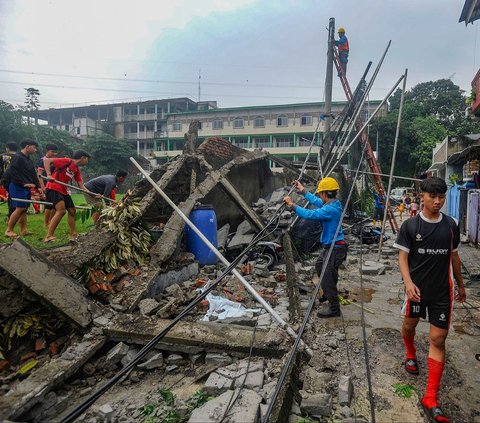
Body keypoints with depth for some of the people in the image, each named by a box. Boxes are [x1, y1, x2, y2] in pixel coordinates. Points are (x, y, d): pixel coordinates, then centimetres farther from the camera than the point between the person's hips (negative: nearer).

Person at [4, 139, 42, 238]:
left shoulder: (29, 160, 17)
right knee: (20, 208, -13)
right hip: (18, 187, -9)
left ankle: (23, 230, 10)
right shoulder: (18, 157, -10)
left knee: (24, 209, 7)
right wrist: (23, 183, -21)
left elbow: (33, 174, 19)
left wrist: (38, 186, 10)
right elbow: (12, 172, -17)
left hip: (26, 188, 9)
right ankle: (9, 230, -5)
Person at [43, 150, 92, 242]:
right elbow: (46, 160, -16)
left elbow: (81, 186, 11)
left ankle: (73, 236, 20)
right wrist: (49, 175, -27)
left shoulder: (77, 170, 13)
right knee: (61, 210, -22)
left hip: (63, 190, 10)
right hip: (53, 188, -10)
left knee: (72, 211, 11)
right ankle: (48, 237, -18)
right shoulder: (67, 161, -11)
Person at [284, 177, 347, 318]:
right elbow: (317, 202, 21)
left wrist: (292, 205, -21)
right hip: (330, 246, 11)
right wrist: (303, 191, 24)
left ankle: (334, 308, 9)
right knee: (319, 265, 28)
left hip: (334, 248, -11)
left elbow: (309, 214, -30)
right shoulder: (334, 203, 5)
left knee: (327, 277, -3)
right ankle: (328, 293, 45)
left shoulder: (330, 209, -25)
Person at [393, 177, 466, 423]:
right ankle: (411, 354, 54)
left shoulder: (450, 226, 1)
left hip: (442, 291, 2)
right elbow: (403, 257, -8)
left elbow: (454, 257, 12)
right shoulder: (410, 226, -8)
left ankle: (430, 398, 8)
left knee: (438, 340, 0)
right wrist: (408, 282, -22)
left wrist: (460, 285, 19)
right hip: (417, 288, -1)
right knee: (409, 325, 19)